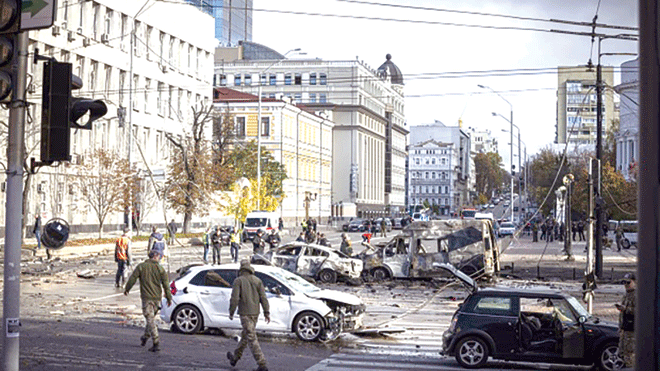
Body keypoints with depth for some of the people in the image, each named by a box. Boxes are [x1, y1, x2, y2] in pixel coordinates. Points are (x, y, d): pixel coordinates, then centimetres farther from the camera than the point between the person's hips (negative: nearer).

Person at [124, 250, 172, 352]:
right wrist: (169, 298, 5)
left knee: (150, 320, -6)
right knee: (151, 318, 21)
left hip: (146, 297, -3)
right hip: (157, 297, 3)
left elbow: (132, 279, -1)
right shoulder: (160, 269, 2)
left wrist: (127, 289, 15)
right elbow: (165, 285, -1)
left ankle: (156, 343, -13)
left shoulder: (141, 266, -1)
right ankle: (145, 337, 34)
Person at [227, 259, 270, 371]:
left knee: (252, 338, -6)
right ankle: (235, 357, 38)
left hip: (245, 313, -6)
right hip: (255, 312, 6)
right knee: (245, 335, 21)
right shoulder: (257, 280, 6)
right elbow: (263, 297, 1)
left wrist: (231, 312, -2)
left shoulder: (238, 281, -7)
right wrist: (267, 312, 1)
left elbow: (234, 298, -13)